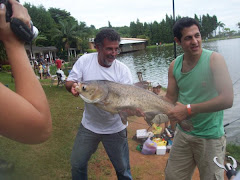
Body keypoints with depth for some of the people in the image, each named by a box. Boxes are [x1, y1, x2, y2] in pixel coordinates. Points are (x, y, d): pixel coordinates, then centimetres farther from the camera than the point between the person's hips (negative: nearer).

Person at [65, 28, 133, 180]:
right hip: (89, 125, 2)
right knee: (77, 164, 17)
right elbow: (69, 82, -4)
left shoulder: (123, 70, -14)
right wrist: (73, 85, -28)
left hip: (115, 128, -1)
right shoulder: (85, 60, -9)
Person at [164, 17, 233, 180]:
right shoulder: (174, 66, -1)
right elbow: (170, 99, 4)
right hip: (183, 133, 5)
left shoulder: (214, 59, -16)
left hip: (210, 136, -4)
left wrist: (189, 109, -26)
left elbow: (227, 100, -24)